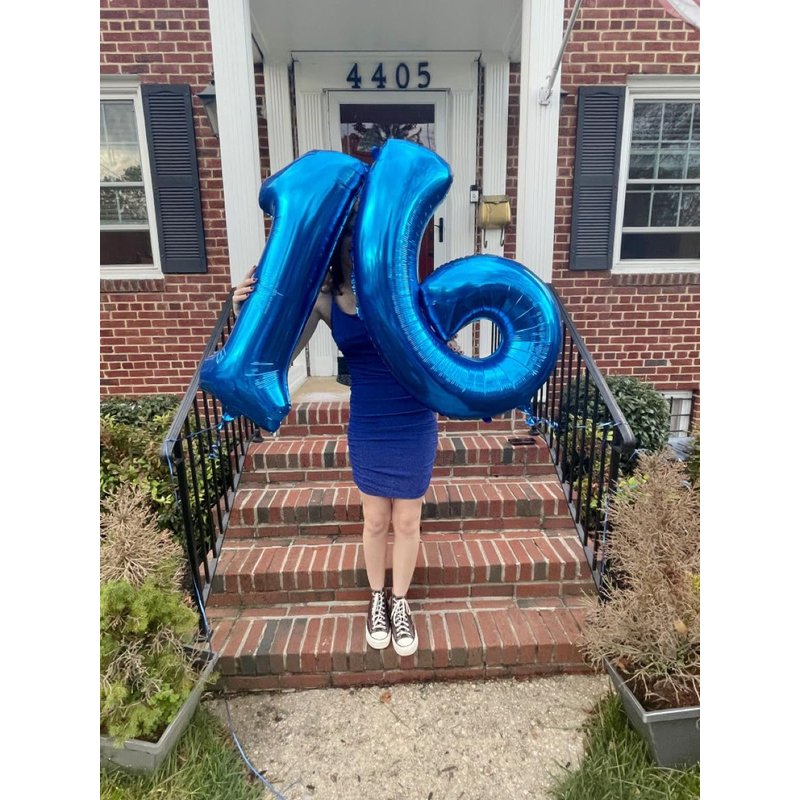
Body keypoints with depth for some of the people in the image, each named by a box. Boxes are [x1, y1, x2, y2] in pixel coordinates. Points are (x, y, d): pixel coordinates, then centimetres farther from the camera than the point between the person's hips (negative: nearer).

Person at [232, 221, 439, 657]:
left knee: (407, 522, 15)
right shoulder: (324, 300, -6)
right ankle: (377, 599, 45)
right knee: (375, 521, 17)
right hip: (366, 429, 1)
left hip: (415, 426, -1)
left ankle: (399, 602, 41)